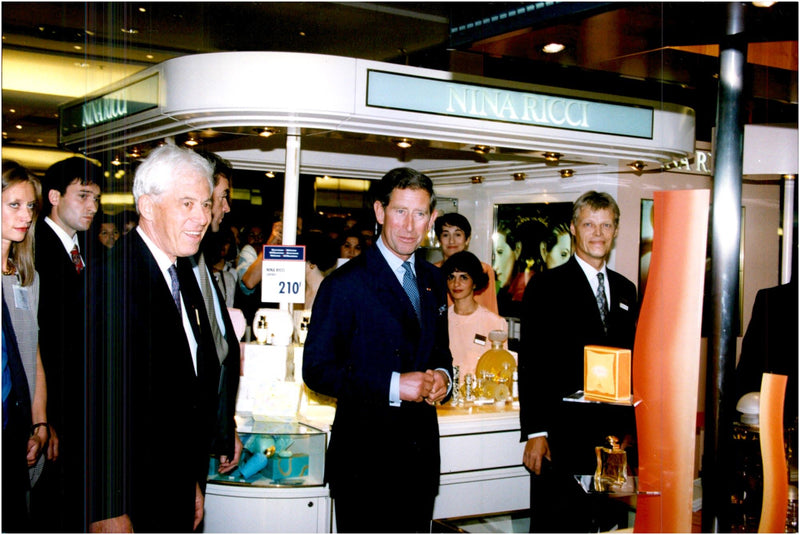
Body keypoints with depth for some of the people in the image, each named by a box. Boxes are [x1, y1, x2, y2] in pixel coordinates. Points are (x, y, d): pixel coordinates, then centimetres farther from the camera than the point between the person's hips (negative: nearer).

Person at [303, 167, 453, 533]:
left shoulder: (433, 279, 10)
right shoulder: (345, 284, -12)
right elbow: (317, 370, -15)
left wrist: (441, 375, -3)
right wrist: (393, 385, -22)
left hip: (422, 449, 6)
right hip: (365, 457, -6)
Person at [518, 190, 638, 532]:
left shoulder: (625, 290, 14)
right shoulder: (546, 286, -3)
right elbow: (531, 363, -8)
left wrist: (630, 427, 12)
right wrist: (535, 432, -14)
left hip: (613, 436, 5)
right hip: (561, 436, -5)